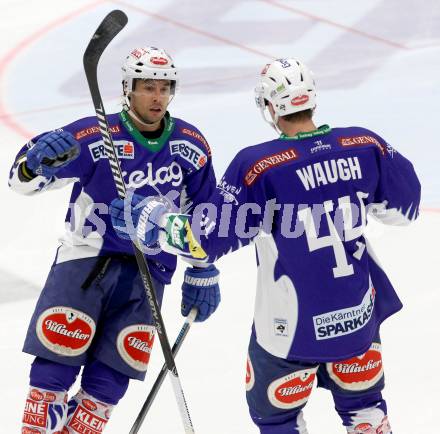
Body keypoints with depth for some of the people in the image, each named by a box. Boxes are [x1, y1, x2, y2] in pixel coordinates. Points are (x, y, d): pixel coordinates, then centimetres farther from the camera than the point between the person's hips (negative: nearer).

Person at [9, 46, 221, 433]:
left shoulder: (191, 147, 2)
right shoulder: (95, 136, -12)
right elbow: (24, 179, -16)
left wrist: (202, 273, 15)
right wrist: (39, 159, -38)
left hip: (148, 270, 3)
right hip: (87, 256, -3)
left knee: (111, 372, -1)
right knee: (58, 356, -11)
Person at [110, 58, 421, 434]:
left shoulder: (257, 165, -21)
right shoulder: (364, 146, -9)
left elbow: (206, 240, -17)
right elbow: (404, 206, 5)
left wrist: (152, 216, -2)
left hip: (294, 327, -4)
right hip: (360, 314, 4)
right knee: (362, 404, 25)